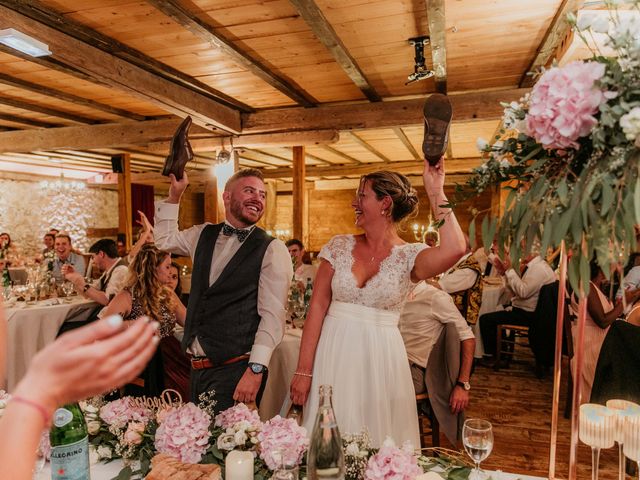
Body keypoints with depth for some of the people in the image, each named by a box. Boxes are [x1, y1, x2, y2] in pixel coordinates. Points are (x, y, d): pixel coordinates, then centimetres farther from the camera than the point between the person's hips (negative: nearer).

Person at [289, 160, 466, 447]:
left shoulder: (409, 256, -6)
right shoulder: (339, 247, 1)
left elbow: (454, 250, -27)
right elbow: (317, 308, -1)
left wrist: (436, 192, -18)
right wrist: (303, 370, -5)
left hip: (381, 359, -2)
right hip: (334, 356, 2)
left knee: (380, 445, 9)